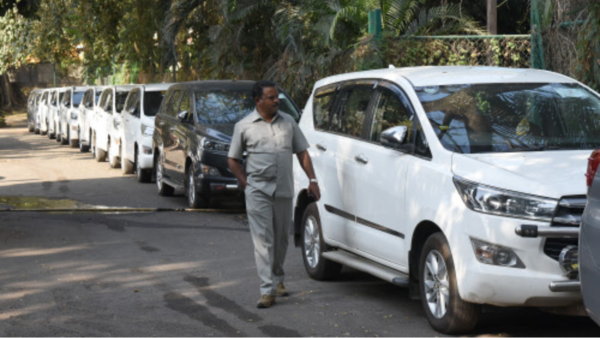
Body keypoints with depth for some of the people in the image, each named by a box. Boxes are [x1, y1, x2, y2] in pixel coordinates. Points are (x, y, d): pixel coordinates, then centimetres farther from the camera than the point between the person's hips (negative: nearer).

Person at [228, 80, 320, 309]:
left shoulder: (288, 122, 9)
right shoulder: (244, 126, 1)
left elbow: (302, 153, 13)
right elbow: (233, 160, 6)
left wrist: (312, 180, 5)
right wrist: (246, 183, -4)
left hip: (284, 191, 3)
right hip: (258, 192, -3)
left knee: (281, 239, 12)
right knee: (263, 240, -8)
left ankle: (277, 278, 32)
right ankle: (267, 290, -10)